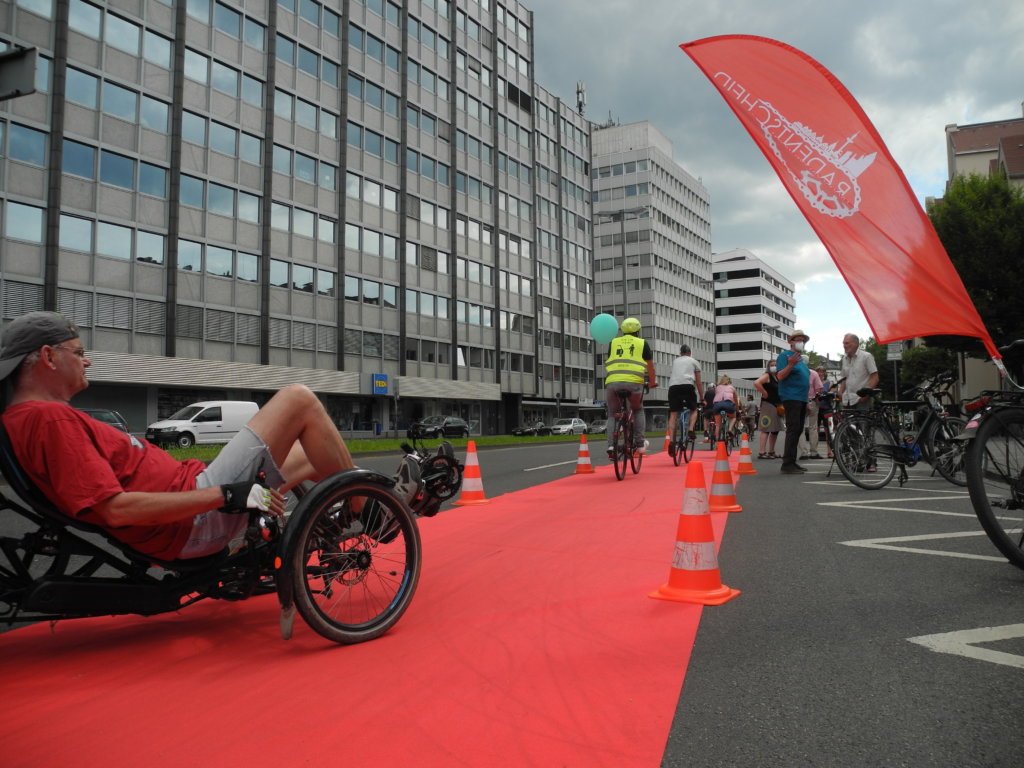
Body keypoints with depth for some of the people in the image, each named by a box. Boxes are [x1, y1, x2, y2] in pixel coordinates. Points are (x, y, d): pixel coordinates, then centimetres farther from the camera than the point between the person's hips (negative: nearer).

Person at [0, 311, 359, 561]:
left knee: (313, 453, 22)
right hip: (194, 523, -11)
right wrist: (228, 495, -26)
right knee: (299, 398, -8)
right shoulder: (49, 417, -16)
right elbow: (115, 508, -26)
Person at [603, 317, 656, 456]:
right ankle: (639, 442, 17)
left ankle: (611, 445, 1)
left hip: (612, 382, 1)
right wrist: (652, 382, 38)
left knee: (612, 414, 18)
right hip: (634, 382, -1)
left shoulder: (613, 342, 21)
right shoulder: (642, 343, 17)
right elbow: (650, 366, 23)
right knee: (638, 410, 26)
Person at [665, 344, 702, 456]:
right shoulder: (694, 362, 23)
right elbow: (698, 382, 24)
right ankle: (690, 430, -5)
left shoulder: (675, 361, 29)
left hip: (673, 386, 2)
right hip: (688, 385, -2)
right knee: (693, 410, 20)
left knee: (673, 414, -1)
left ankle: (671, 441, -15)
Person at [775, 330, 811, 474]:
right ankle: (787, 464, -16)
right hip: (791, 397, -9)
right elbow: (780, 376, -13)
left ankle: (792, 462, 15)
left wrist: (807, 402, 23)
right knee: (793, 429, -15)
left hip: (802, 399, 9)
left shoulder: (802, 358, 20)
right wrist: (791, 364, -29)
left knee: (798, 430, 9)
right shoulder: (785, 355, -5)